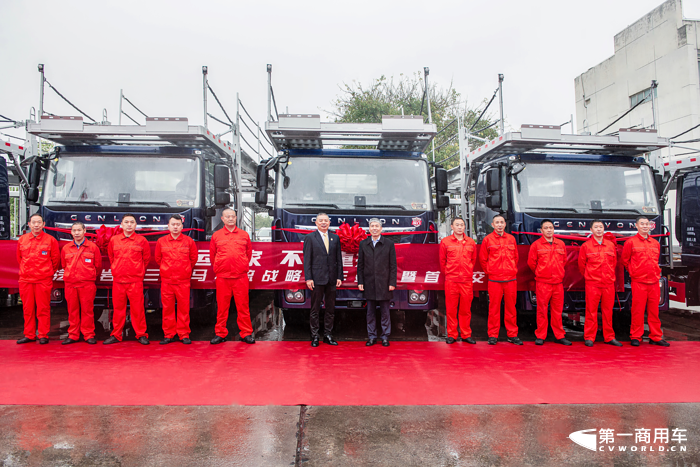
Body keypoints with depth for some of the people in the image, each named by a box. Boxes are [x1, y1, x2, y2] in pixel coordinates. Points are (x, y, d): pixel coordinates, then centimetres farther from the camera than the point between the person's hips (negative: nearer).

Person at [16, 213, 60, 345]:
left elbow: (55, 259, 6)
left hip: (44, 280, -3)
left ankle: (43, 335, 7)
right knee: (28, 309, 9)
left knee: (43, 309, -1)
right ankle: (29, 335, 18)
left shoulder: (50, 240, -1)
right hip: (25, 279, 3)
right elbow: (19, 258, 21)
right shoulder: (22, 240, 8)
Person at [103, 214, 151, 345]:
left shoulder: (141, 241, 1)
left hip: (136, 281, -2)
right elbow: (111, 257, 22)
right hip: (118, 281, 2)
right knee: (118, 308, 8)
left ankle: (141, 334, 10)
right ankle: (116, 335, 19)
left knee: (138, 308, 0)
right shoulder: (113, 240, 7)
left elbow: (146, 258, 12)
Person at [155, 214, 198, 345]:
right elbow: (158, 258, 17)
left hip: (183, 281, -1)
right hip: (166, 281, 1)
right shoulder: (161, 241, 4)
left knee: (184, 308, 1)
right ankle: (169, 334, 15)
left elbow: (193, 258, 13)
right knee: (167, 308, 5)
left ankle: (184, 334, 11)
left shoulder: (188, 241, 2)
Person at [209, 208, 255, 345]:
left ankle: (246, 333, 10)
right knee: (222, 306, 5)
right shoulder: (216, 236, 7)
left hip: (241, 277, 0)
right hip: (222, 277, 0)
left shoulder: (244, 235, 8)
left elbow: (249, 252, 17)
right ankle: (220, 334, 15)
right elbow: (212, 254, 15)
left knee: (243, 306, 2)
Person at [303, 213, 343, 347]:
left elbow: (339, 259, 10)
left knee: (331, 308, 9)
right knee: (315, 309, 4)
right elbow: (307, 260, -3)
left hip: (332, 279, 4)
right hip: (317, 279, -3)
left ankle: (328, 335, 20)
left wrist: (339, 276, 3)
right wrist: (308, 278, -10)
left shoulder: (335, 238, 11)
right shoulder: (310, 238, 1)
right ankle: (314, 337, 13)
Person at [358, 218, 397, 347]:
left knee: (385, 312, 6)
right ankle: (371, 337, 18)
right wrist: (360, 282, 1)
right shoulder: (363, 244, 7)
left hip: (384, 284, -2)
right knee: (370, 312, 9)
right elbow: (360, 265, 8)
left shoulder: (389, 244, 1)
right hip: (369, 284, 2)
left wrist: (392, 283, -6)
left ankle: (385, 336, 16)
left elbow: (393, 265, 0)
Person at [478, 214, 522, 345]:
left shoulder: (511, 239, 10)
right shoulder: (487, 239, 1)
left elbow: (515, 257, 19)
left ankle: (512, 335, 17)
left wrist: (512, 270, 12)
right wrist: (489, 271, 6)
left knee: (511, 307, 7)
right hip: (494, 280, -2)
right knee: (494, 307, 1)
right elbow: (483, 259, 8)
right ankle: (493, 335, 9)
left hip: (511, 279, 3)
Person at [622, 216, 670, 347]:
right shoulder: (631, 242, -2)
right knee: (638, 310, -2)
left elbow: (656, 261, 24)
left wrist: (657, 274, 17)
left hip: (654, 282, 4)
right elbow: (624, 260, 5)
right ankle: (635, 337, 6)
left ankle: (656, 337, 17)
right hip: (638, 282, -4)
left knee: (654, 310, 8)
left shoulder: (655, 243, 13)